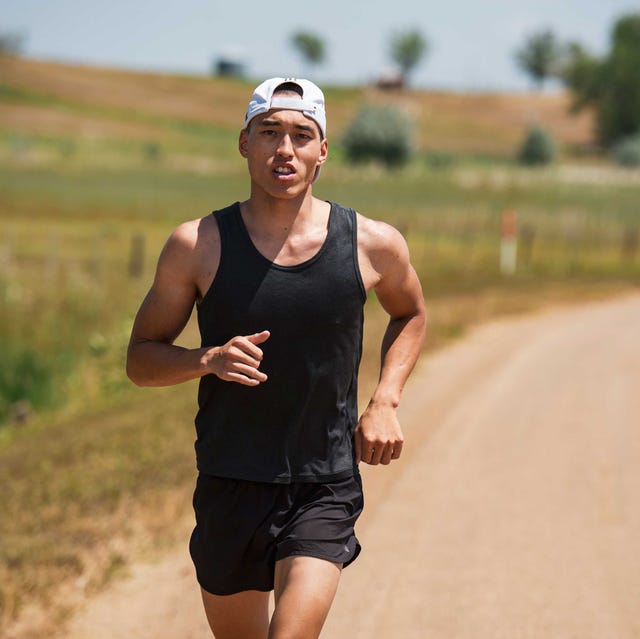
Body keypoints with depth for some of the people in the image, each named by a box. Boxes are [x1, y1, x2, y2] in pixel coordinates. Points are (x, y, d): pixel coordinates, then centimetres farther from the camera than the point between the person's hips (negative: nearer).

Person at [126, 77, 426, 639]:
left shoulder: (373, 245, -3)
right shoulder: (198, 245, -6)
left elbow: (411, 314, 19)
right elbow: (141, 360, 2)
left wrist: (385, 402, 3)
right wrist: (208, 359, -19)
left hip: (325, 491, -1)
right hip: (228, 487, 1)